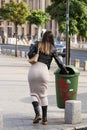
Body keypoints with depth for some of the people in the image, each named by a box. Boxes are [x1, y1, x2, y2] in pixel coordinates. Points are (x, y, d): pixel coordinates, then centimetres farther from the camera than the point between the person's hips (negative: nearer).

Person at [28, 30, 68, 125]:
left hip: (33, 69, 0)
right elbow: (59, 62, 14)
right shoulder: (52, 49, 12)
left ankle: (37, 114, -8)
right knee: (43, 95, 10)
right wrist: (65, 71, 27)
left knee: (34, 93, 11)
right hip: (43, 70, 0)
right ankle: (44, 118, 11)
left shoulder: (37, 45, 13)